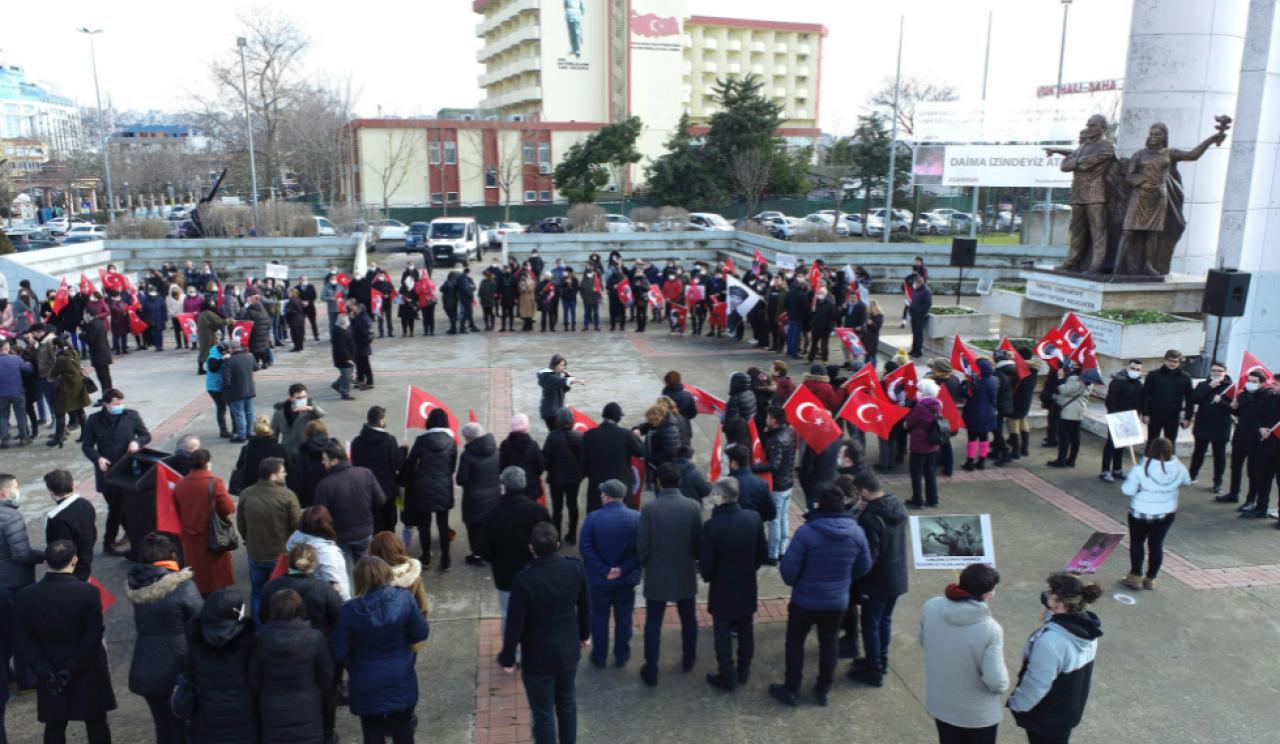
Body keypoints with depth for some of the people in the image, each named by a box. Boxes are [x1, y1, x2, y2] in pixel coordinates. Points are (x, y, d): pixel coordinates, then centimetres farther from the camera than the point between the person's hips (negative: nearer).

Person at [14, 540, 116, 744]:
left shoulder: (24, 596, -10)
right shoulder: (88, 592, -20)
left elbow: (22, 640, -7)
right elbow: (94, 635, -19)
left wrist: (45, 671, -5)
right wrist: (73, 668, -9)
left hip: (50, 675, 3)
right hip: (88, 673, -3)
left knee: (54, 726, 17)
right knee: (96, 723, 13)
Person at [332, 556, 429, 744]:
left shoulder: (350, 610, -20)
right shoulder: (404, 598, -18)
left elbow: (339, 654, -14)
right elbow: (421, 633, -7)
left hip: (366, 687, -1)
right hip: (401, 682, 1)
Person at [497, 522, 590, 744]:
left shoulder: (524, 579, -27)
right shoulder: (576, 567, -13)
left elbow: (515, 623, -19)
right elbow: (584, 607, 3)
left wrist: (507, 659, -4)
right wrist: (584, 633, 21)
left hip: (538, 658, -5)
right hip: (569, 650, 5)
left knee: (543, 713, 12)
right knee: (567, 700, 26)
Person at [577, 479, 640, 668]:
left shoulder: (592, 518, -14)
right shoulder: (637, 518, -10)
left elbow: (585, 548, -15)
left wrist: (604, 570, -13)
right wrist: (623, 569, -12)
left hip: (600, 580, -1)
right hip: (627, 578, 1)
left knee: (600, 617, 16)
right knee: (624, 617, 17)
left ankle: (599, 657, 27)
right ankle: (621, 657, 28)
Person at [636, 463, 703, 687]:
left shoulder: (649, 508, -17)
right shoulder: (693, 506, -12)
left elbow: (642, 545, -14)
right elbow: (700, 541, -6)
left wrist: (644, 562, 7)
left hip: (657, 575, -2)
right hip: (686, 574, 2)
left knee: (653, 622, 10)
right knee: (688, 618, 21)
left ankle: (651, 671, 15)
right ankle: (688, 660, 38)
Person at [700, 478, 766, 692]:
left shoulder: (712, 525, -25)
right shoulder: (754, 518, -12)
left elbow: (706, 564, -17)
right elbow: (763, 552, 0)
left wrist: (707, 577, 4)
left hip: (722, 588, -4)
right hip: (747, 586, 4)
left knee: (723, 634, 11)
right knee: (745, 630, 21)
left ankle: (728, 678, 22)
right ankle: (743, 671, 36)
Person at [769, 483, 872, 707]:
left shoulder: (806, 532, -25)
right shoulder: (856, 532, -10)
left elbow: (788, 568, -21)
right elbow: (864, 567, 3)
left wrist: (793, 582, 2)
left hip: (805, 600, -4)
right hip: (838, 601, 4)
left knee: (795, 641, 15)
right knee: (828, 642, 20)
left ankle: (791, 690, 24)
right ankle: (824, 690, 33)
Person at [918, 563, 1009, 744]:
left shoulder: (931, 607, -17)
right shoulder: (990, 629, -31)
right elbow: (997, 682, -28)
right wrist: (1003, 683, -5)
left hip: (939, 703, 4)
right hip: (978, 713, -4)